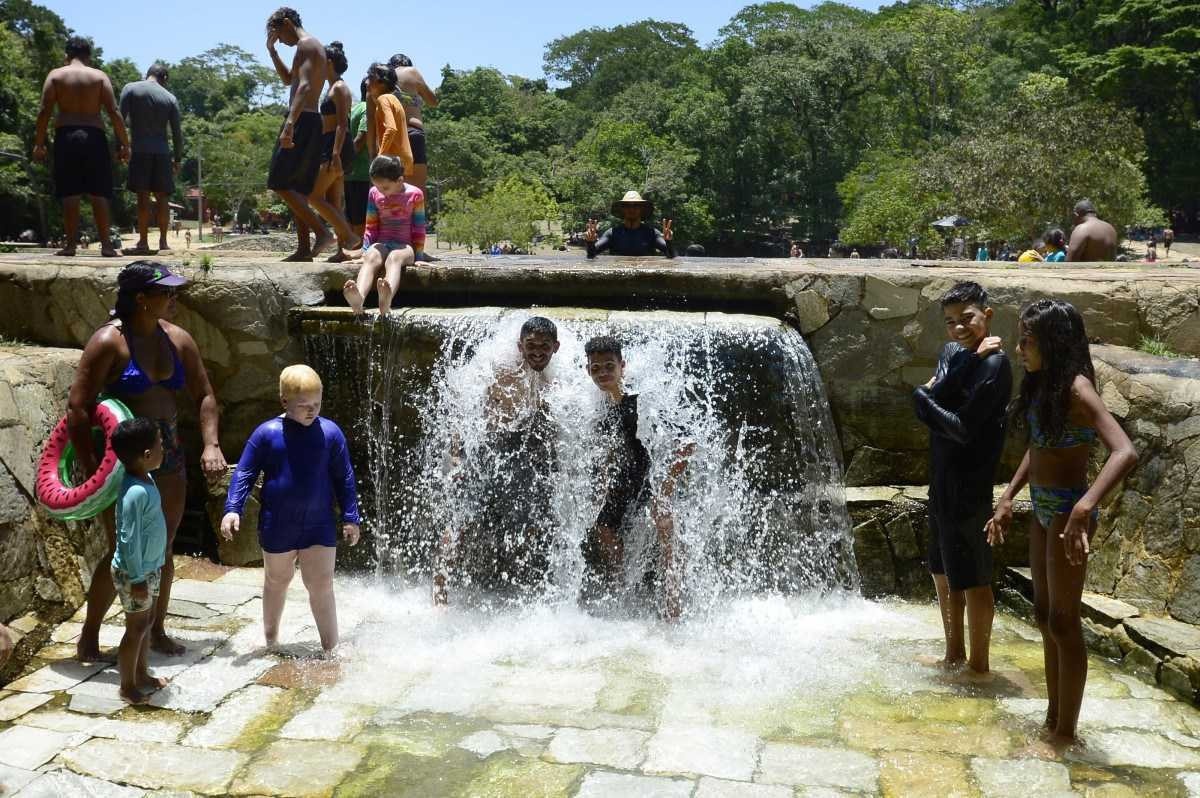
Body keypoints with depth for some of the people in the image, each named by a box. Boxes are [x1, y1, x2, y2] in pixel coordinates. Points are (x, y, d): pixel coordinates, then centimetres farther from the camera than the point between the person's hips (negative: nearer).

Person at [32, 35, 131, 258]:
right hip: (94, 137, 0)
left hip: (66, 136, 0)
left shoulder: (55, 75, 7)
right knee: (98, 193, 1)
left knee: (69, 194, 1)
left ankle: (71, 244, -2)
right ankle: (105, 244, -3)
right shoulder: (100, 76, 7)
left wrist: (39, 143, 3)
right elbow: (114, 112, -2)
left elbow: (44, 111, -1)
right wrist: (124, 144, 1)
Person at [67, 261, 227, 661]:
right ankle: (88, 637, 18)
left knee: (163, 549, 13)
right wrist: (90, 468, -20)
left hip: (169, 454, 6)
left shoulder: (178, 339, 3)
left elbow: (204, 395, 9)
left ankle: (156, 630, 29)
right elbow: (78, 408, -16)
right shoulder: (109, 341, -15)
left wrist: (210, 444, -4)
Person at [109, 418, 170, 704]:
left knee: (148, 622, 20)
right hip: (134, 573, -9)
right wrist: (137, 578, -20)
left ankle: (141, 674, 36)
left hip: (150, 568, 9)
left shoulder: (146, 479, 2)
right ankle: (127, 686, 19)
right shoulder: (136, 492, -29)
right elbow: (128, 541, -26)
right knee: (137, 628, 4)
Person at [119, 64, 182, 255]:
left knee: (143, 196, -5)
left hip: (140, 150, -2)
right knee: (161, 197, 5)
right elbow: (177, 132, 6)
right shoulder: (171, 98, 8)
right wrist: (178, 159, 13)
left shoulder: (131, 89, 3)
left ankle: (143, 243, -6)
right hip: (162, 152, 2)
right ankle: (163, 242, 6)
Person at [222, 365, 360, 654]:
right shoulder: (267, 433, -8)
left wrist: (350, 518, 3)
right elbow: (244, 473, -1)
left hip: (319, 525, 0)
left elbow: (344, 477, 3)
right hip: (278, 526, 0)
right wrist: (233, 509, -11)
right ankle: (271, 640, 40)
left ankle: (331, 649, 10)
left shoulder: (330, 432, -5)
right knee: (277, 580, 20)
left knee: (322, 586, -1)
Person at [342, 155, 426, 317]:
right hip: (381, 244, 3)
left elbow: (419, 228, 4)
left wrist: (417, 256, 1)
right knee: (371, 258, -34)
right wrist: (365, 252, 8)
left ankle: (386, 301, -72)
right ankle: (358, 299, -66)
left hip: (405, 245, -3)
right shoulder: (374, 193, 9)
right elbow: (371, 228, 15)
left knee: (394, 258, -39)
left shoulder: (415, 194, 1)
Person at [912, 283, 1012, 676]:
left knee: (973, 579, 2)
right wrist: (969, 358, -17)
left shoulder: (993, 364, -15)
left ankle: (978, 664, 15)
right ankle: (954, 655, 31)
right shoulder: (951, 352, 10)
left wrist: (922, 398, -8)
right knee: (943, 573, 18)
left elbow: (965, 429, -19)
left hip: (969, 484, -8)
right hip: (942, 478, 9)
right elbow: (936, 393, -8)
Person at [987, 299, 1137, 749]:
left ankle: (1066, 733, 17)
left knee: (1063, 623, 2)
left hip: (1066, 512, -9)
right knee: (1044, 616, 17)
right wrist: (1008, 500, 18)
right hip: (1042, 509, 9)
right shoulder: (1042, 383, 6)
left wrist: (1084, 508, -44)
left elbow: (1125, 452, -33)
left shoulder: (1075, 388, -21)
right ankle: (1052, 720, 31)